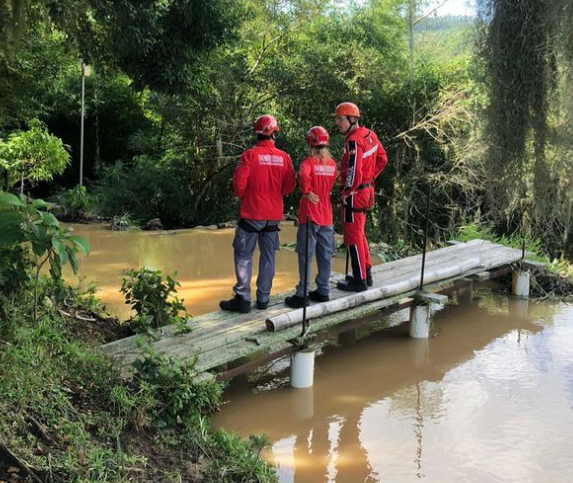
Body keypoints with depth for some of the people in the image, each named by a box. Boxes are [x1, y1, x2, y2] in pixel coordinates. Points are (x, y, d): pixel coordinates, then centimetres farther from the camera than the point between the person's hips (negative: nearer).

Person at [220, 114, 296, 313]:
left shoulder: (250, 154, -12)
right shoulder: (284, 157, -1)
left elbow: (239, 182, -14)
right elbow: (290, 185, 1)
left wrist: (241, 196, 7)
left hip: (251, 213, -4)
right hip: (274, 214, 4)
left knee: (244, 255, 3)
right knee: (268, 255, 12)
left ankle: (243, 298, 1)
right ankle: (263, 298, 16)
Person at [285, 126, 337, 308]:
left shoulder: (309, 162, -12)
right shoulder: (332, 163, 6)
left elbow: (303, 175, -33)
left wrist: (307, 192, -21)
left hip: (310, 215, -5)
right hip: (326, 215, 5)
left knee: (305, 255, -1)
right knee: (325, 256, 11)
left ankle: (301, 295, 2)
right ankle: (323, 291, 19)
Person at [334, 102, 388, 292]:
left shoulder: (354, 141, -20)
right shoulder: (369, 135, 8)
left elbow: (354, 170, -27)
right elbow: (382, 159, 17)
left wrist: (347, 191, -15)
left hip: (354, 194, -9)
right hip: (366, 189, 9)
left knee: (353, 237, 0)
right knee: (359, 233, 21)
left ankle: (359, 281, 6)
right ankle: (366, 274, 30)